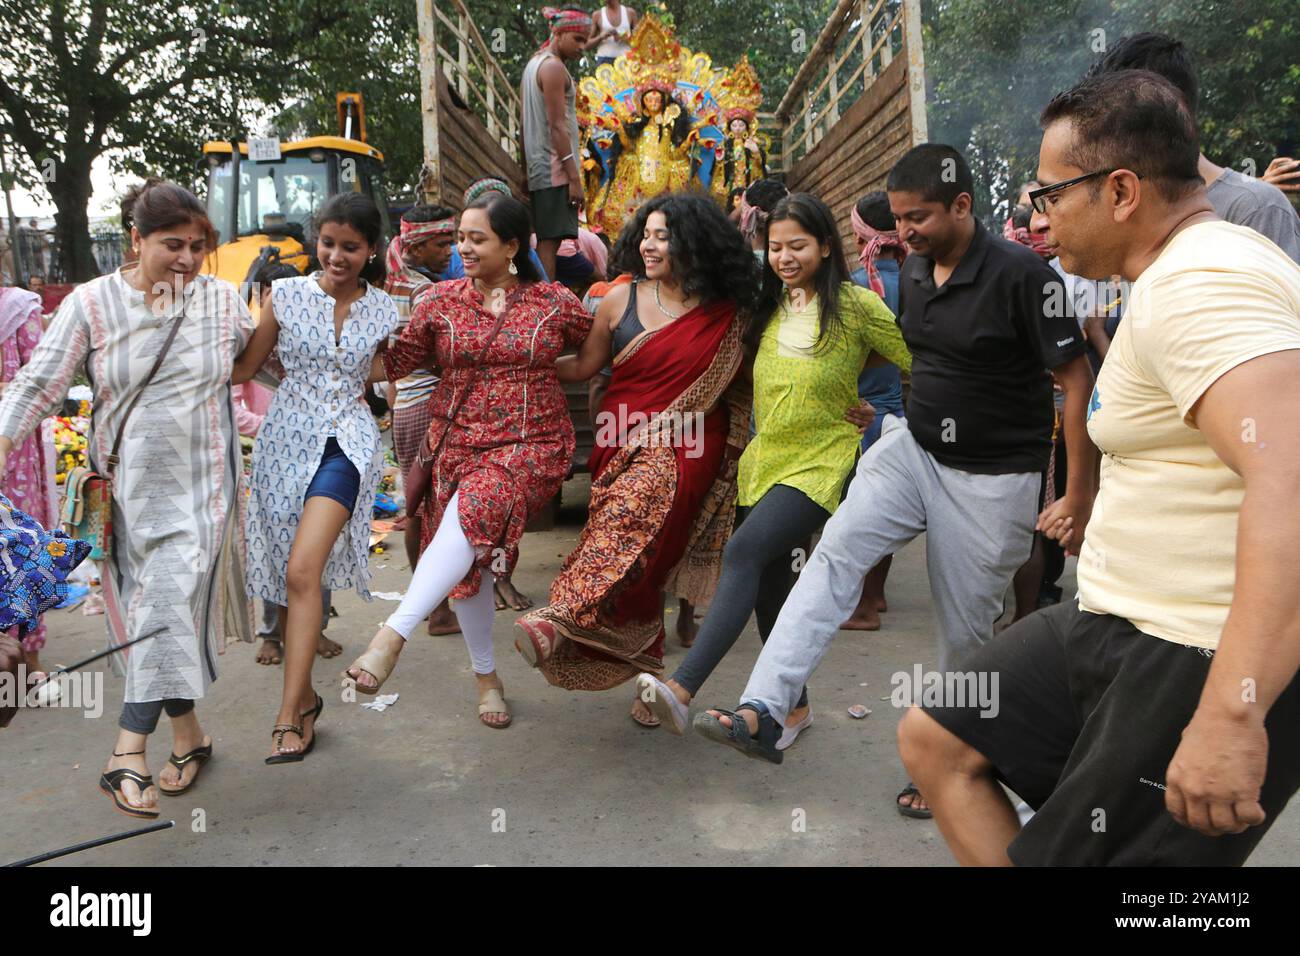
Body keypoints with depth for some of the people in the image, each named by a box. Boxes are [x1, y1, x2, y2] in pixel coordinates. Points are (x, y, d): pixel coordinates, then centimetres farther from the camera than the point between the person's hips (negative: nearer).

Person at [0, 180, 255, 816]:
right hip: (125, 485, 1)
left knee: (170, 606, -10)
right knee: (154, 612, 8)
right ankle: (188, 734, 24)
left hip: (200, 483, -1)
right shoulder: (92, 303, -3)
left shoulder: (221, 299, 1)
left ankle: (126, 755, -6)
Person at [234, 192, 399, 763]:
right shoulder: (285, 295, 0)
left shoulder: (383, 310, 3)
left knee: (303, 571, -18)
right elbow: (245, 367, 4)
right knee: (288, 578, 7)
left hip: (345, 443, -2)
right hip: (286, 439, 2)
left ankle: (289, 715, -11)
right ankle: (305, 696, 26)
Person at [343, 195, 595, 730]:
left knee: (473, 511, -33)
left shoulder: (555, 302, 2)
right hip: (456, 441, 3)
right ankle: (486, 675, 24)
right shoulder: (441, 300, 7)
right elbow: (396, 362, 5)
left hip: (530, 445, -3)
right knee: (467, 557, 4)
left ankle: (394, 635, -33)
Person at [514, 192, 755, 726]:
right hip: (625, 441, 2)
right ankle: (649, 675, 12)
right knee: (639, 551, -2)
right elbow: (583, 367, 12)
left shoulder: (727, 313, 5)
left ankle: (562, 620, -38)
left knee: (634, 510, -30)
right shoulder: (621, 300, 8)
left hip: (685, 444, -2)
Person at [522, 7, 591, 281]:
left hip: (538, 169, 10)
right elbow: (557, 126, -17)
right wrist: (575, 176, -19)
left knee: (545, 239, 9)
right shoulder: (554, 67, -10)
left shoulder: (534, 63, 19)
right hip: (555, 169, -10)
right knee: (550, 240, -12)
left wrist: (526, 169, 22)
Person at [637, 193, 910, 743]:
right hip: (765, 460, 7)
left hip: (821, 465, -7)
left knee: (744, 552, -26)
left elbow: (921, 364, -6)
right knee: (769, 584, 11)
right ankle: (794, 705, 28)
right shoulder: (770, 308, 11)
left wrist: (872, 410, -3)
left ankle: (682, 689, -31)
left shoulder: (856, 305, -7)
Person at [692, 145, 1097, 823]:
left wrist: (1080, 497, -16)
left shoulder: (1019, 275, -18)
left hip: (992, 477, -5)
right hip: (914, 448, 6)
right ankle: (762, 714, -20)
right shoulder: (914, 271, 3)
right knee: (837, 549, -16)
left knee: (965, 629, 5)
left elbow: (1076, 380, -15)